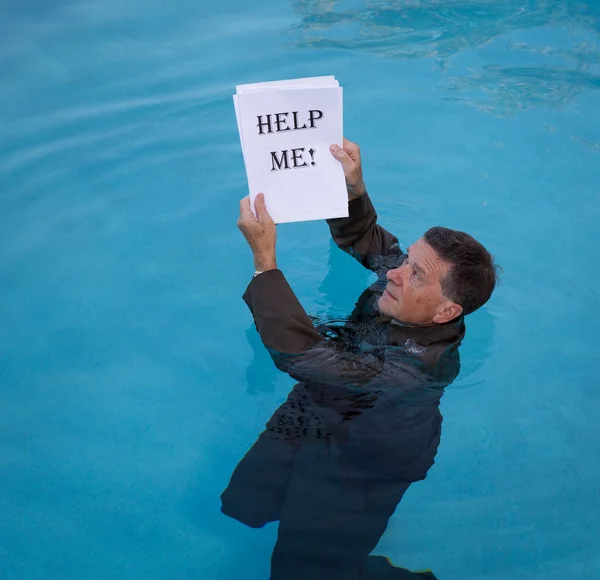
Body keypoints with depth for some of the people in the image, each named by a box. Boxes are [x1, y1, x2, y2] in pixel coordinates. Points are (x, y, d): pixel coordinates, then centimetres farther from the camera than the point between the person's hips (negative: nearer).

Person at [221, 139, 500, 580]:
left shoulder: (419, 364, -37)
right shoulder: (406, 289, -16)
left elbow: (301, 353, -42)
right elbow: (361, 236, 4)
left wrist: (264, 258, -42)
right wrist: (353, 185, -16)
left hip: (358, 461, -7)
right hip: (314, 412, 7)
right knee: (242, 506, 11)